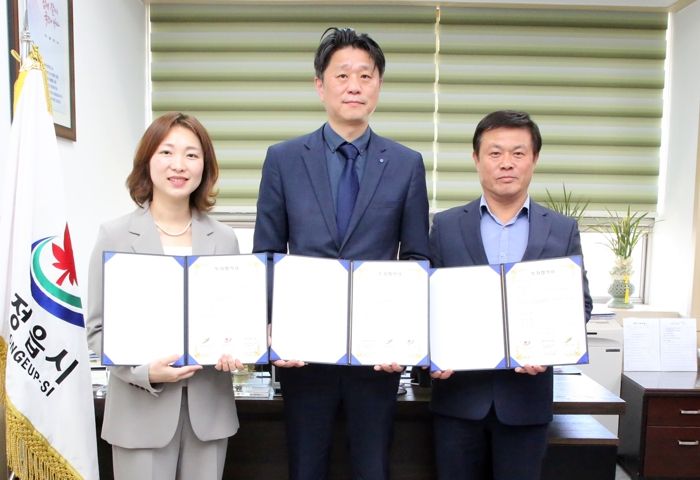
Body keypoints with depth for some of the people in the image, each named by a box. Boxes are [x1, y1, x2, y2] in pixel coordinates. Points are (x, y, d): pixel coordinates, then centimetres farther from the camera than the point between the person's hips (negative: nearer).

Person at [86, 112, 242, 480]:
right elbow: (99, 328, -2)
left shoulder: (224, 239, 3)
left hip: (209, 407, 3)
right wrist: (143, 371, -17)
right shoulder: (115, 236, -4)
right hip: (142, 408, -2)